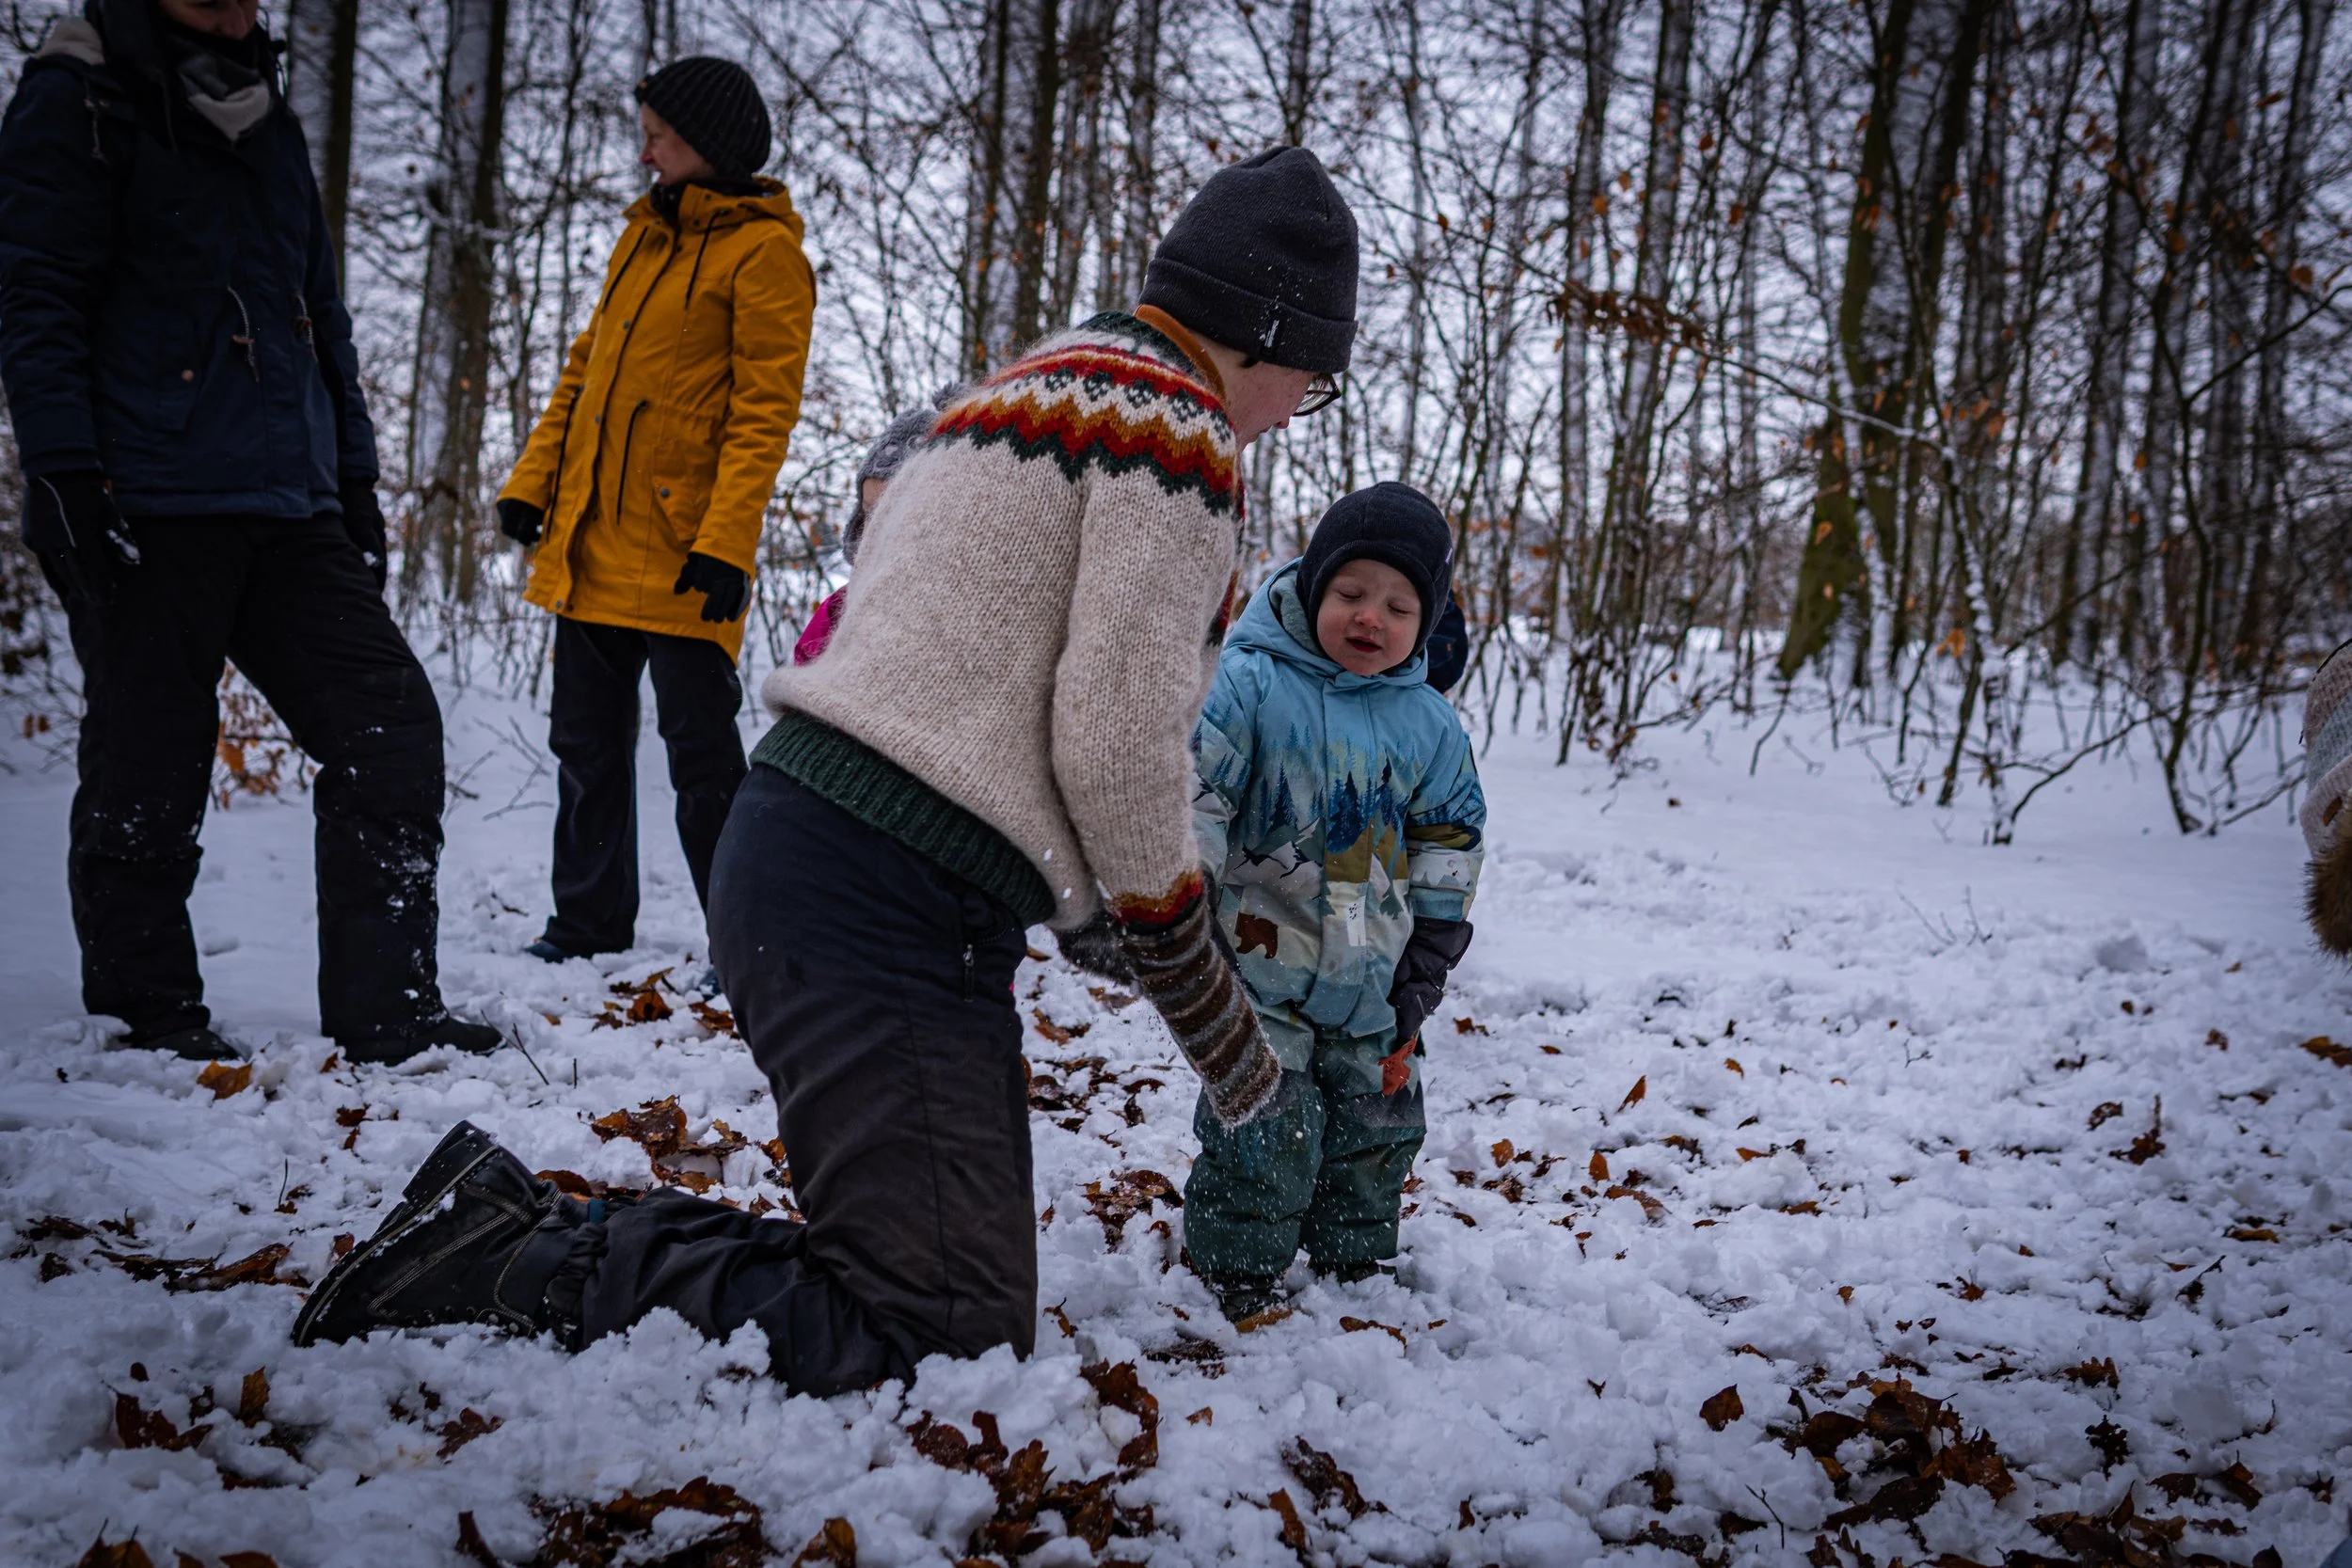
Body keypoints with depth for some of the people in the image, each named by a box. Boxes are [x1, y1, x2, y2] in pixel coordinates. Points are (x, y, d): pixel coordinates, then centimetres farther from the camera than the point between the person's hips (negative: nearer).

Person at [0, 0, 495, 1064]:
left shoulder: (265, 121, 22)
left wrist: (355, 479, 20)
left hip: (288, 510, 6)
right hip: (150, 505, -6)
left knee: (393, 726, -3)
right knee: (145, 772, -1)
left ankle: (386, 1012, 1)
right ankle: (147, 1017, 14)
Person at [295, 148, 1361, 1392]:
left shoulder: (1034, 391, 25)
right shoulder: (1179, 424, -5)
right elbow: (1116, 737, -13)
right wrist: (1198, 988, 0)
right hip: (891, 903, -11)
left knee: (966, 1301, 11)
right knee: (949, 1339, -12)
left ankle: (530, 1230, 5)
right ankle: (517, 1262, -11)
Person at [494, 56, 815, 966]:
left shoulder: (761, 252, -7)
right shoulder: (645, 236, 17)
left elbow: (763, 411, -15)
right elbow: (584, 371, 19)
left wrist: (725, 541, -22)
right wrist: (532, 482, 10)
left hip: (678, 552, -8)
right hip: (590, 544, 8)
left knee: (700, 753, -4)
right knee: (586, 741, 13)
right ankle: (589, 923, 25)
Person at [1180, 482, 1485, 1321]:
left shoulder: (1429, 725, 3)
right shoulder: (1249, 683, -11)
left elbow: (1451, 844, 11)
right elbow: (1187, 802, -12)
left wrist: (1427, 963, 7)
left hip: (1370, 983, 5)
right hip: (1259, 972, -5)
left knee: (1376, 1126, 15)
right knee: (1267, 1131, -7)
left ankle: (1352, 1260, 36)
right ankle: (1235, 1278, 12)